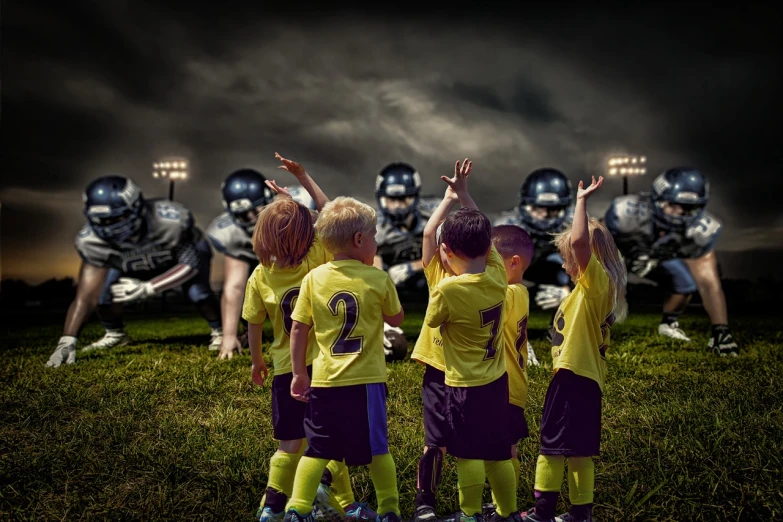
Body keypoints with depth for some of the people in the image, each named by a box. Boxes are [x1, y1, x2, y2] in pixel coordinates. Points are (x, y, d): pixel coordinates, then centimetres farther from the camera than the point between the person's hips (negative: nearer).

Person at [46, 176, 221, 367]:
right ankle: (115, 335, 12)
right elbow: (85, 297, -30)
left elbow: (190, 264, -30)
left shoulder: (172, 221, -43)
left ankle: (219, 331, 2)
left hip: (186, 251, -2)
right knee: (104, 291, -19)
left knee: (197, 292, -28)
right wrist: (66, 341, -40)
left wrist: (146, 288, -40)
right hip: (134, 265, 3)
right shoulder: (93, 241, -34)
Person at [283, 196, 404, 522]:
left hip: (325, 380, 2)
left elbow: (299, 329, 0)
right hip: (367, 380, -2)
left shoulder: (313, 279, -2)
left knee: (317, 449, 14)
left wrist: (299, 373, 9)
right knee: (376, 447, 12)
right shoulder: (379, 279, -7)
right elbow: (397, 319, 8)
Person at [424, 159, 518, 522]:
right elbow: (482, 236, 9)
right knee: (499, 454, 17)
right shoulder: (498, 274, -7)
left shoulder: (448, 289, -23)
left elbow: (431, 320, -3)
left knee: (469, 455, 8)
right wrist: (463, 194, 14)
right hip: (497, 380, 6)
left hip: (464, 385, -6)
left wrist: (445, 270, 0)